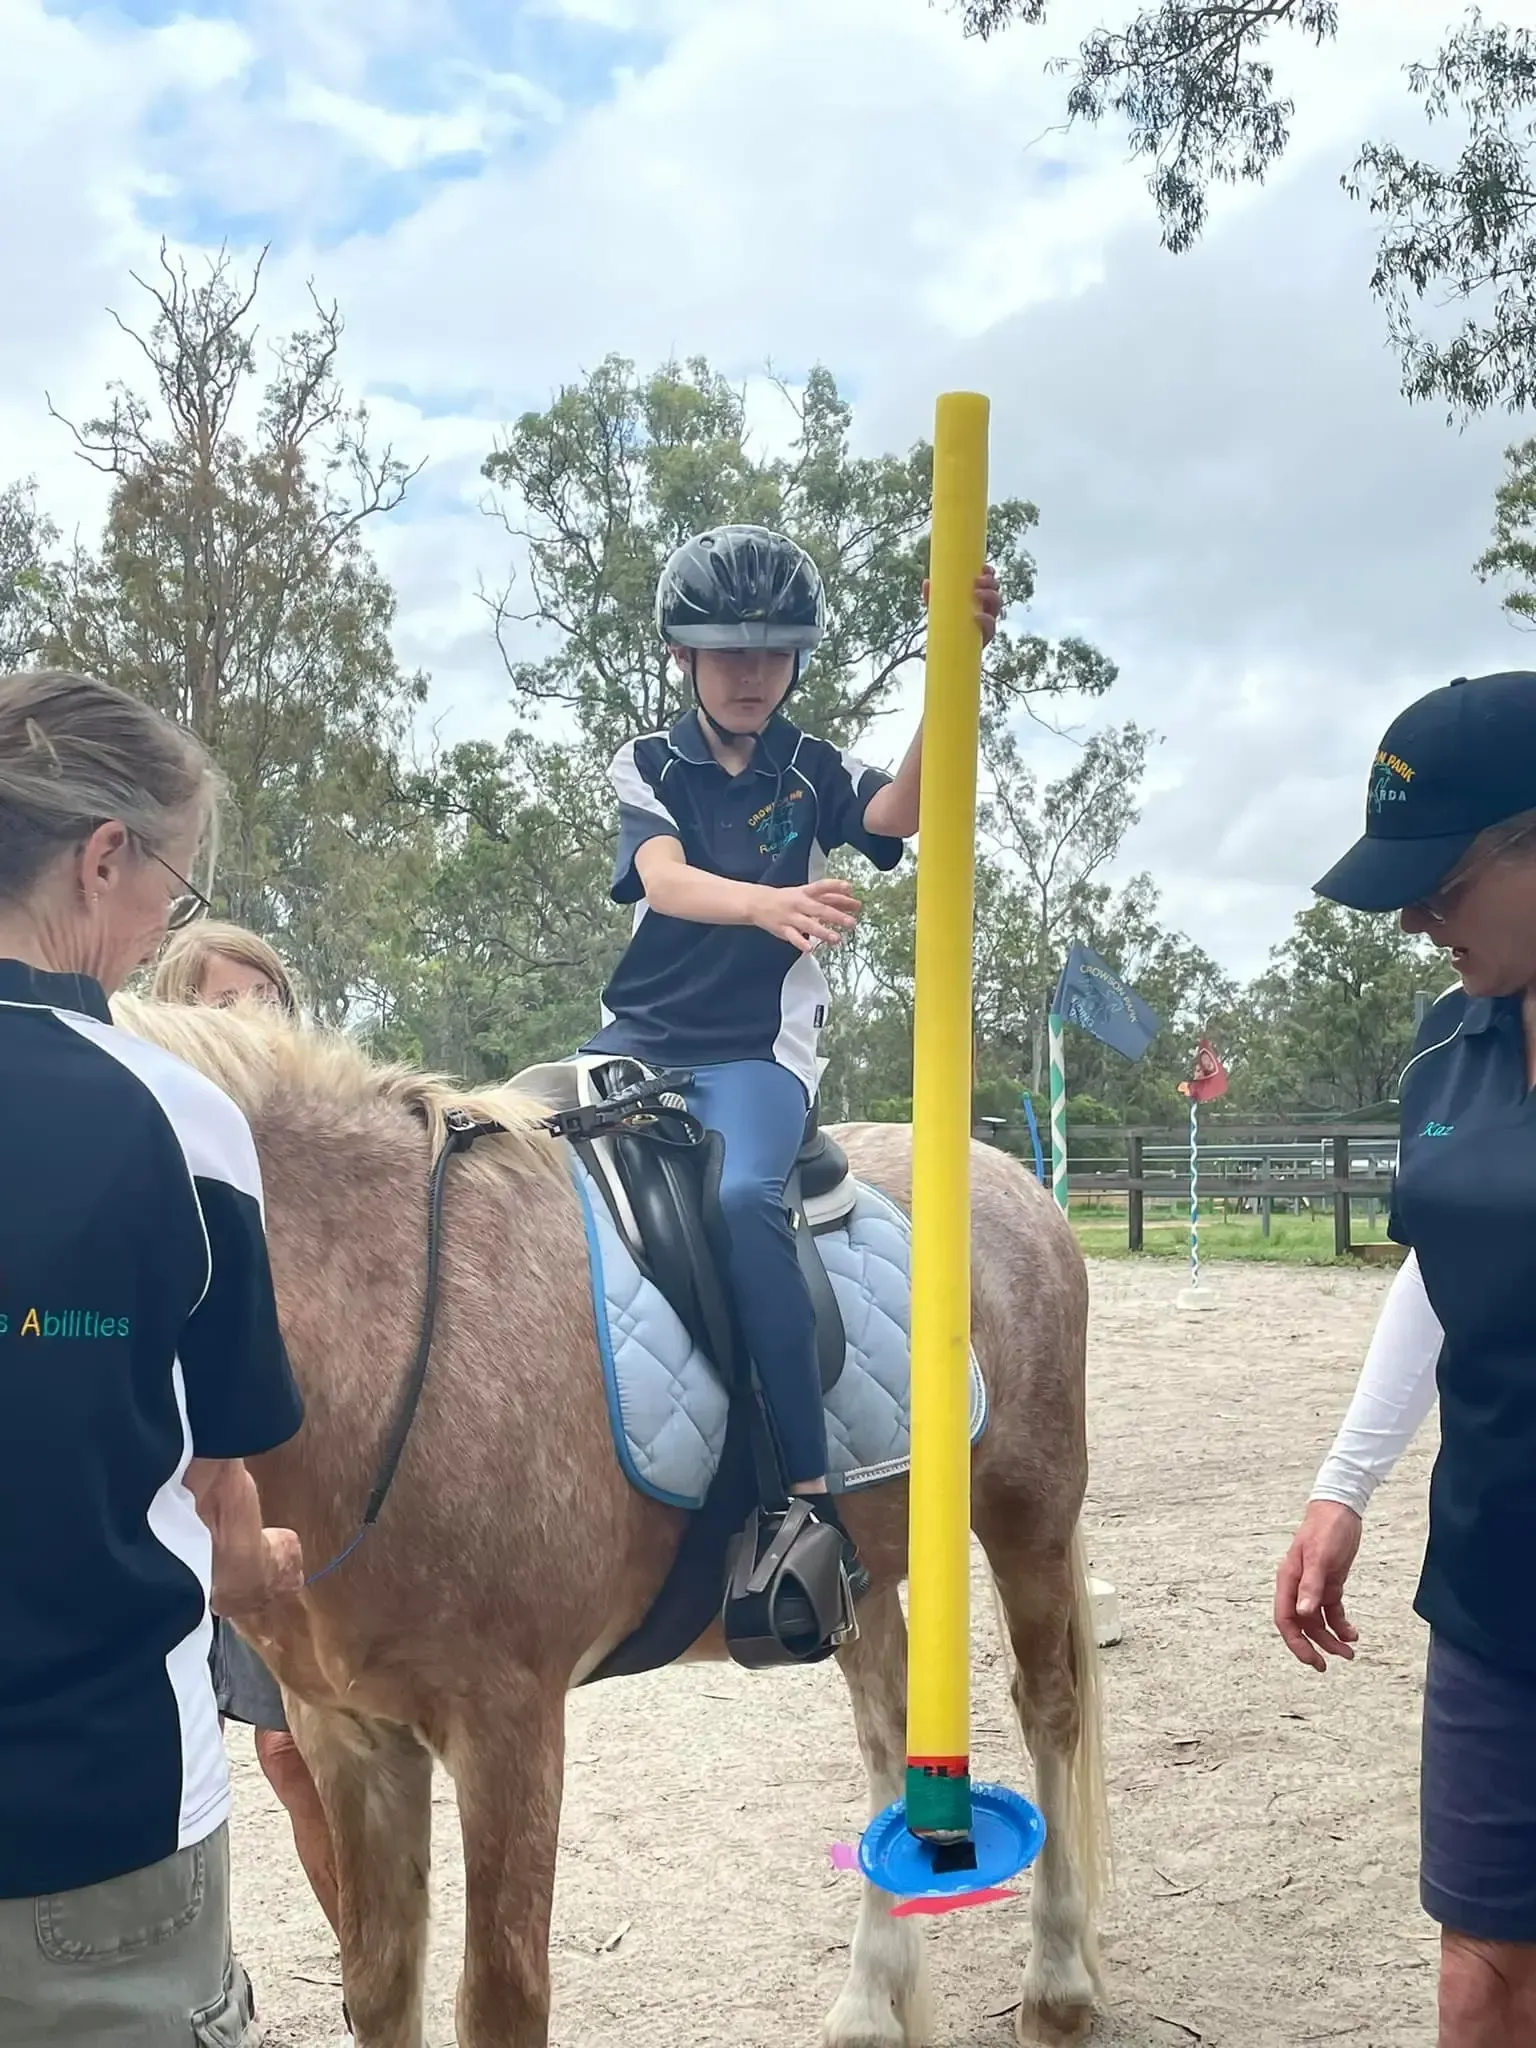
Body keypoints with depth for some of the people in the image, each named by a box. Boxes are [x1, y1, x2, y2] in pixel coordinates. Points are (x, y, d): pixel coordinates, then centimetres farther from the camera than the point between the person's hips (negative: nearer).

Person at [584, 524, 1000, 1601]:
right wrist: (774, 904, -38)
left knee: (742, 1196, -32)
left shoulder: (817, 773, 6)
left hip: (758, 1049, -3)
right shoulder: (650, 767, 5)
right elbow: (664, 879, -16)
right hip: (641, 1036, 3)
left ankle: (811, 1498, -31)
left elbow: (899, 810, -18)